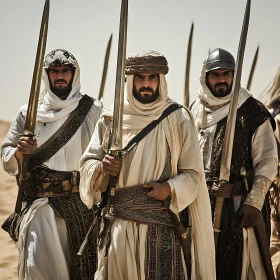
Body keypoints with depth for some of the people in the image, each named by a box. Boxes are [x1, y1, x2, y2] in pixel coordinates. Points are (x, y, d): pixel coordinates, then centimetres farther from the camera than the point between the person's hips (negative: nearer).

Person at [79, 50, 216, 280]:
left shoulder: (178, 119, -1)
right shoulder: (111, 117, 5)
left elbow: (193, 173, 0)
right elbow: (87, 163, 8)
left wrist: (170, 188, -18)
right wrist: (101, 168, -13)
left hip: (163, 226, -2)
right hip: (117, 225, 2)